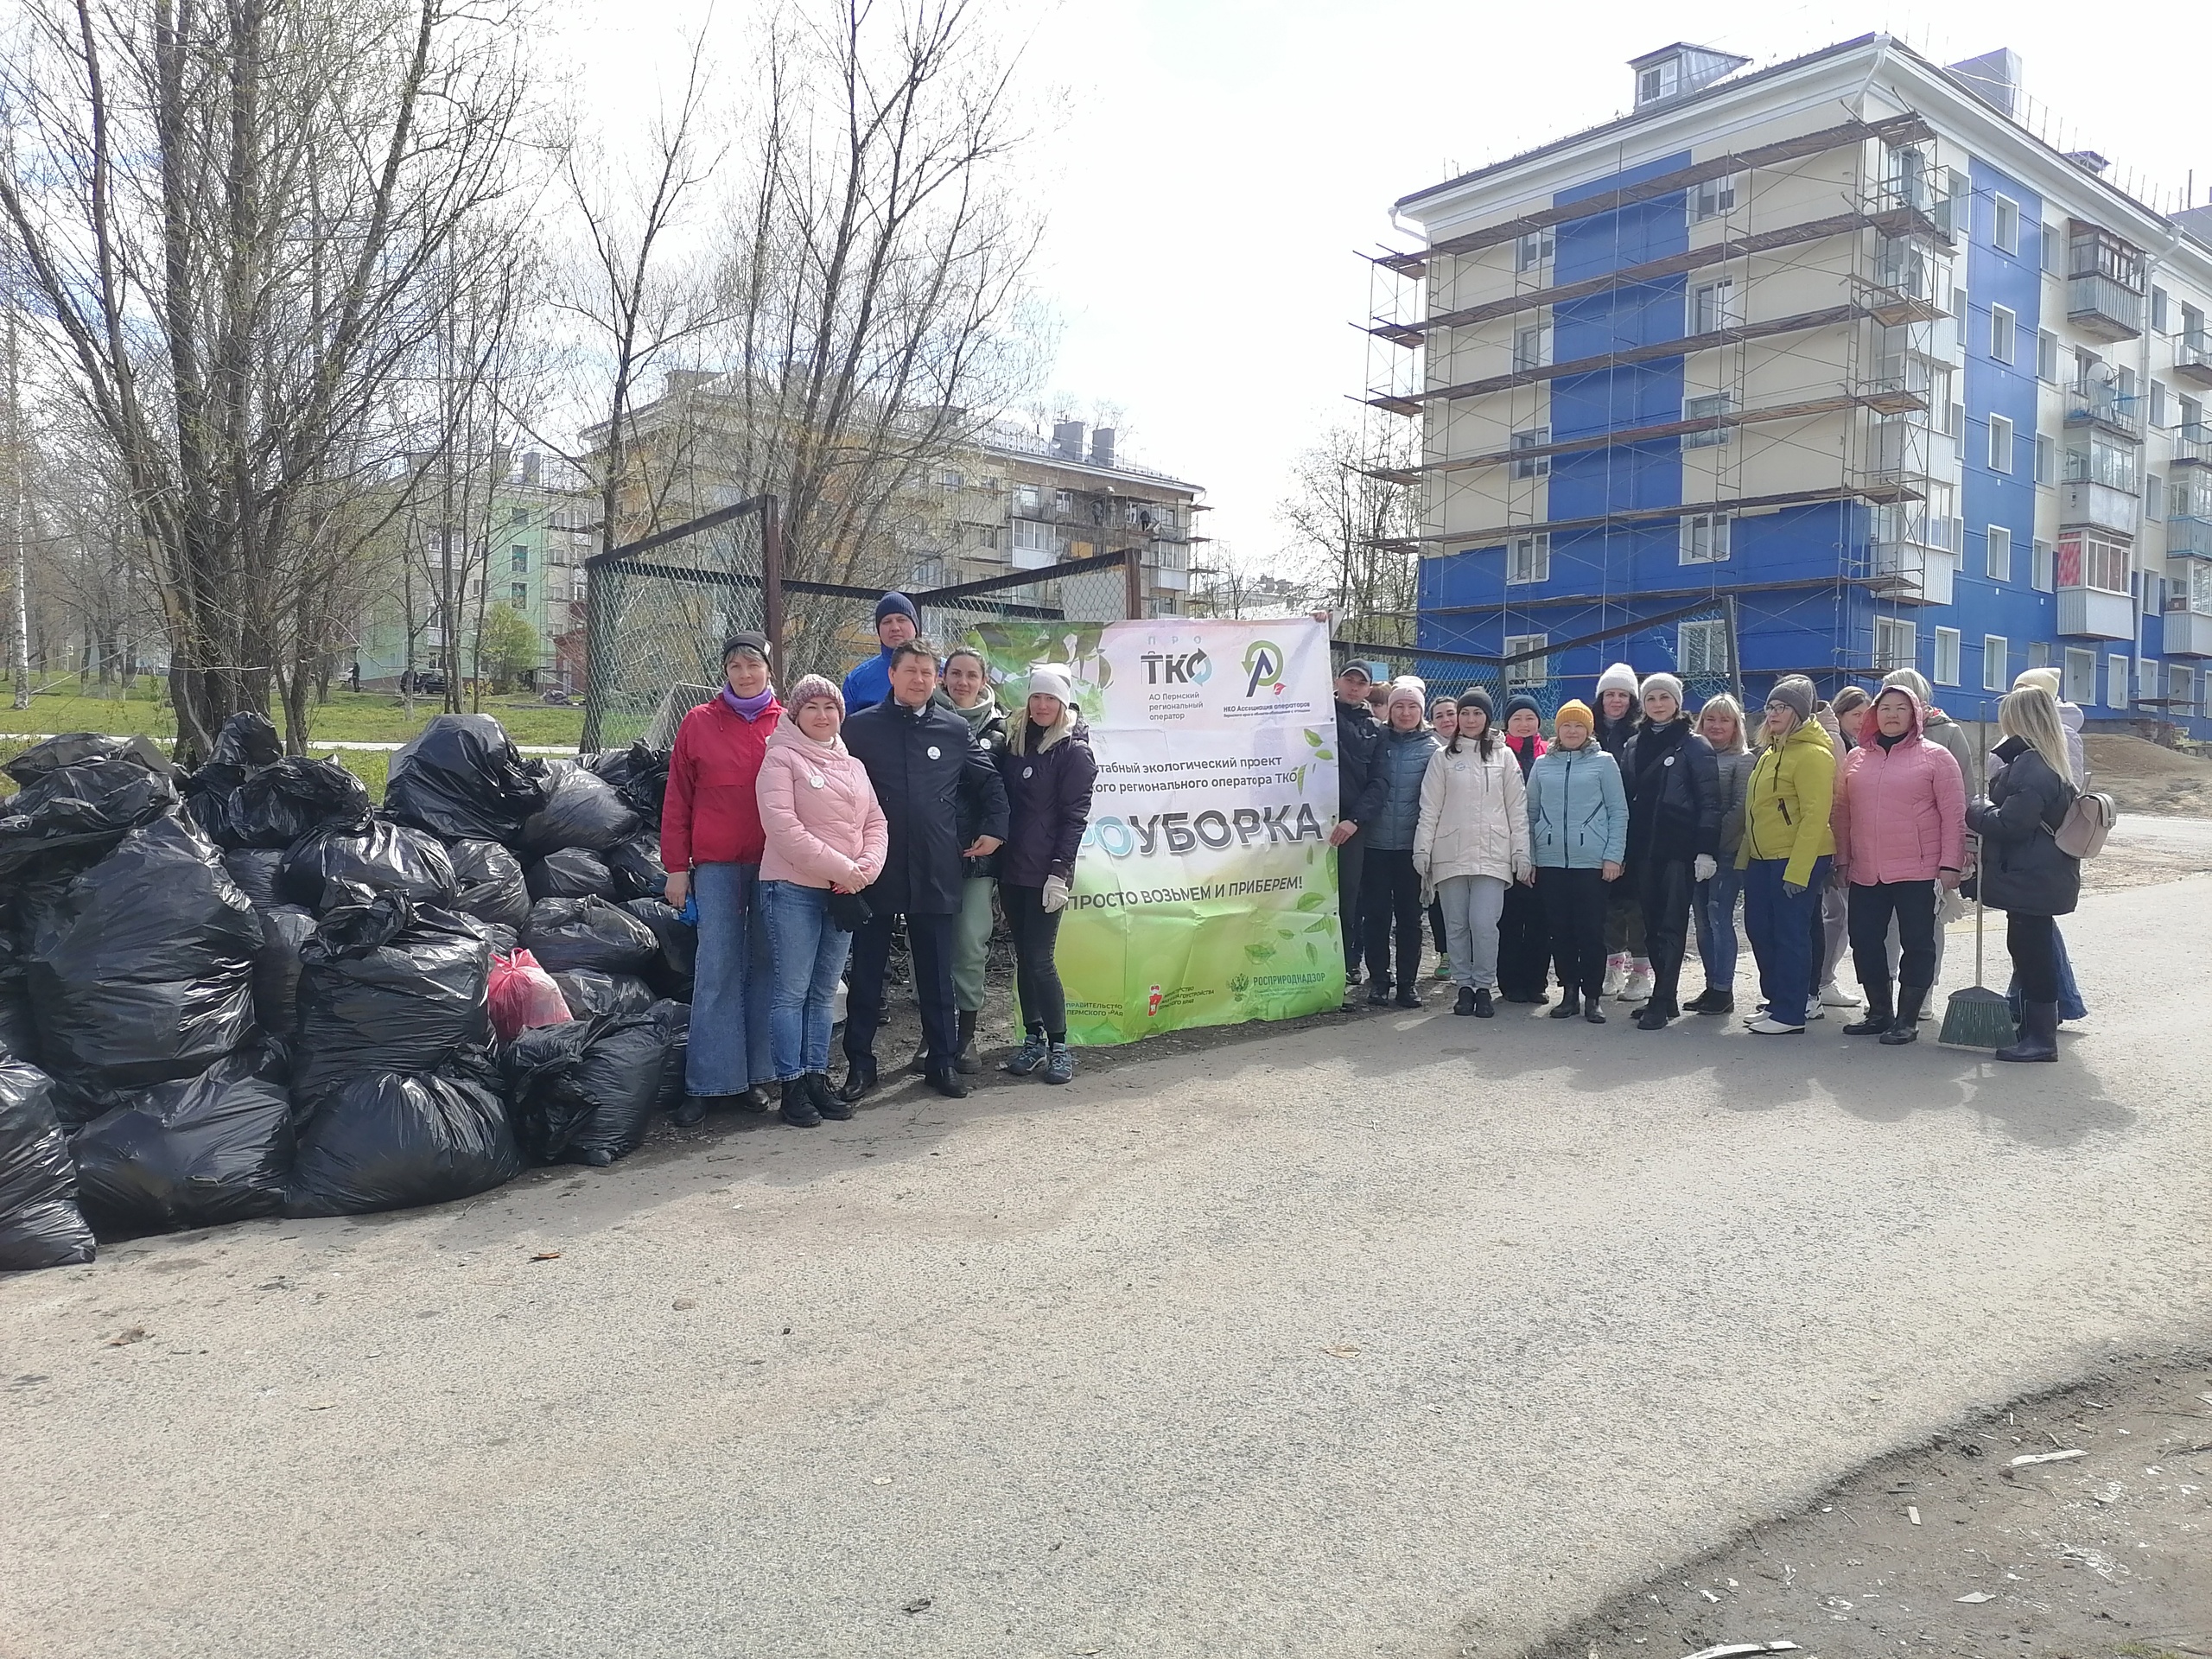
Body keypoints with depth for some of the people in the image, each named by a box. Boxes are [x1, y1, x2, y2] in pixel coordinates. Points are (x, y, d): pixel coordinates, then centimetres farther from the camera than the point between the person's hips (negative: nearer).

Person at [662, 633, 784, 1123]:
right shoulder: (699, 722, 5)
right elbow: (677, 800, 5)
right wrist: (676, 867, 1)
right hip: (716, 865, -1)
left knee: (766, 968, 4)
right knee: (717, 972, -2)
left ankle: (757, 1076, 12)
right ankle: (708, 1084, 2)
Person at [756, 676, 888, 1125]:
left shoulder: (853, 766, 17)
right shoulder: (781, 759, -3)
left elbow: (876, 823, 14)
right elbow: (782, 826, -14)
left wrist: (865, 868, -6)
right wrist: (839, 868, -16)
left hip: (844, 892, 6)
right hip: (793, 889, -6)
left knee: (824, 991, 10)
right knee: (792, 991, -3)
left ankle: (817, 1078, 17)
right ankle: (792, 1087, 2)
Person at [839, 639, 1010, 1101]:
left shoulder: (954, 729, 7)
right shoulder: (861, 727, 1)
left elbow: (990, 782, 17)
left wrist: (993, 830, 8)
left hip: (935, 872, 1)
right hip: (875, 870, -1)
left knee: (937, 974, 9)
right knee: (866, 972, 7)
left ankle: (942, 1061, 20)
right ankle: (859, 1065, 17)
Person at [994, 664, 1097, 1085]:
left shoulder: (1074, 751, -6)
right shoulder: (1014, 742, 12)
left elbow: (1075, 816, -10)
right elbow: (1003, 800, 14)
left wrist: (1060, 872, -16)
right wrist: (996, 860, 8)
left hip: (1046, 872, -6)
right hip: (1012, 868, 6)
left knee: (1040, 959, -6)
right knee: (1023, 957, 11)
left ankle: (1059, 1046, 6)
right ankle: (1033, 1038, 22)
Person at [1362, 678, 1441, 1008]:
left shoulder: (1431, 748, 3)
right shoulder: (1377, 741, 5)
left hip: (1412, 843, 0)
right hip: (1376, 841, 1)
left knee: (1409, 913, 5)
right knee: (1378, 912, 3)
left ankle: (1408, 981, 12)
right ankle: (1378, 979, 11)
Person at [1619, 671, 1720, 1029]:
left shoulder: (1694, 745, -3)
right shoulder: (1635, 746, 13)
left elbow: (1709, 801, -7)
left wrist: (1706, 850, -14)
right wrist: (1621, 851, 11)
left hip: (1679, 848, -6)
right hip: (1642, 849, 6)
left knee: (1671, 925, -4)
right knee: (1652, 926, 9)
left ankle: (1661, 1004, -4)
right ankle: (1666, 997, 18)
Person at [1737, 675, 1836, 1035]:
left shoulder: (1813, 755, -13)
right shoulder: (1770, 753, 16)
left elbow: (1815, 817, -18)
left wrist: (1797, 870, -22)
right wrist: (1745, 857, 18)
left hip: (1797, 860, -9)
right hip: (1762, 859, 9)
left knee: (1790, 935, -4)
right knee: (1759, 929, 12)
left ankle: (1789, 1014, 4)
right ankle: (1779, 1000, 26)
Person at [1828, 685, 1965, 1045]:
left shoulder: (1935, 757, -1)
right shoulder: (1855, 759, 10)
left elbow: (1954, 815, -4)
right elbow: (1842, 813, 13)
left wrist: (1950, 864, -9)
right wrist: (1842, 861, 10)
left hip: (1917, 871, -4)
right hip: (1865, 873, 4)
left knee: (1917, 944, 2)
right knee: (1865, 942, 7)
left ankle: (1907, 1019, 10)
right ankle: (1879, 1012, 20)